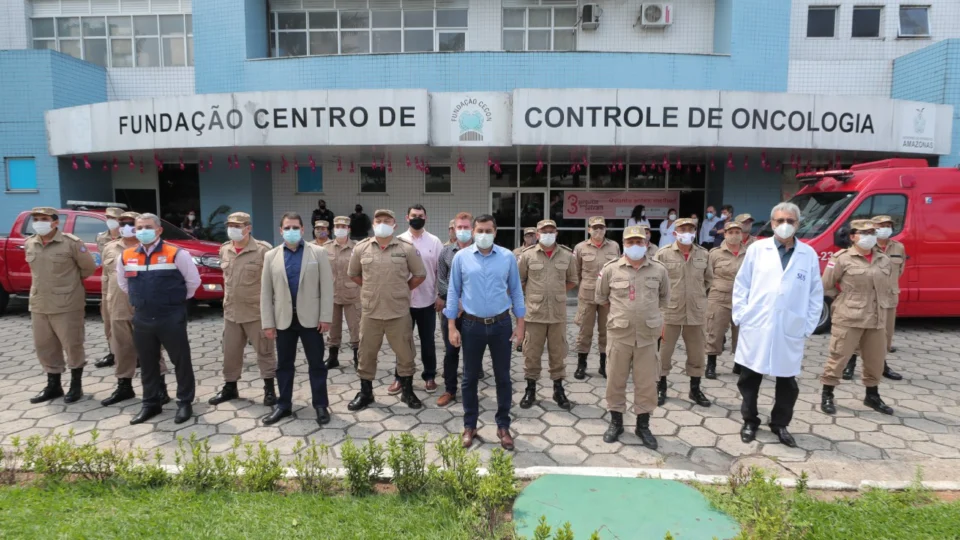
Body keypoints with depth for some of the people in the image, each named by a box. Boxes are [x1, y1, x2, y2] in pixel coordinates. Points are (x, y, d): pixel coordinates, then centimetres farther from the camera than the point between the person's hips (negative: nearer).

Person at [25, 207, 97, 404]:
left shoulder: (71, 243, -11)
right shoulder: (29, 245, 7)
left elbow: (89, 267, -3)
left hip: (67, 305, -6)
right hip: (38, 305, 6)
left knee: (72, 345, 1)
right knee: (44, 346, 12)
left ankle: (76, 385, 16)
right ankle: (53, 385, 25)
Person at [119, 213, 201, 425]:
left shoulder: (176, 255, -9)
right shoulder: (126, 257, 5)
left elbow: (193, 281, -1)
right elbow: (123, 283, 23)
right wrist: (140, 300, 18)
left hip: (171, 318, -4)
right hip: (141, 319, 5)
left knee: (181, 361, 3)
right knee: (147, 364, 14)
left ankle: (185, 403, 16)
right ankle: (151, 403, 28)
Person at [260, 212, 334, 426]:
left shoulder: (318, 252, -1)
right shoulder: (271, 256, 5)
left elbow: (326, 286, -4)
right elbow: (266, 292, 4)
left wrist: (326, 317, -9)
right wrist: (267, 322, 0)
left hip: (310, 317, -2)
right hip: (283, 319, 2)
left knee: (316, 364, 5)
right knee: (284, 364, 12)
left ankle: (321, 405, 16)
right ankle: (283, 405, 25)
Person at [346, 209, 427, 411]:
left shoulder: (407, 248, -4)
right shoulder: (361, 248, 1)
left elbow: (420, 275, 5)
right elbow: (353, 274, 15)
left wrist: (402, 289, 4)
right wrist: (371, 289, 10)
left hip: (399, 312, -1)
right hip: (370, 312, 2)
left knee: (405, 353, 8)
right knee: (366, 354, 11)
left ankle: (407, 392, 26)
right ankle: (365, 393, 28)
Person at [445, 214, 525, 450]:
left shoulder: (507, 257, -1)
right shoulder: (461, 257, -2)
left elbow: (516, 290, 5)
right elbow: (453, 292, 1)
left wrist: (520, 324, 2)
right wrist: (451, 327, -3)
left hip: (501, 324, 0)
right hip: (472, 325, 0)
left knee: (503, 377, 9)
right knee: (470, 377, 10)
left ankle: (503, 426, 24)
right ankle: (469, 426, 25)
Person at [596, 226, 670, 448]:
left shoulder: (659, 270, 1)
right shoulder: (611, 269, -3)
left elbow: (664, 298, 17)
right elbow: (600, 297, 11)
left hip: (648, 335, 1)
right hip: (619, 334, -1)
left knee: (647, 382, 7)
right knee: (616, 380, 8)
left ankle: (643, 425, 23)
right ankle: (616, 422, 25)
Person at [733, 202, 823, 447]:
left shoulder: (809, 254, 4)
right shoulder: (757, 249, 0)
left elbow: (816, 293, 7)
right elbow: (741, 285, 3)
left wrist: (809, 325, 1)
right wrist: (741, 315, -3)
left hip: (791, 330, 1)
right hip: (756, 328, -1)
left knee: (787, 382, 11)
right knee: (750, 378, 9)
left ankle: (780, 424, 30)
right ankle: (750, 421, 26)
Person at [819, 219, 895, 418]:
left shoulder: (884, 260, 8)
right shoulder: (842, 259, -8)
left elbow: (886, 287, 23)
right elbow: (826, 286, -3)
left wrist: (879, 301, 11)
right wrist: (845, 299, 2)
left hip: (877, 319, 6)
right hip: (848, 318, -5)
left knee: (876, 359, 14)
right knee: (838, 356, -1)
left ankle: (872, 396, 31)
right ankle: (827, 395, 10)